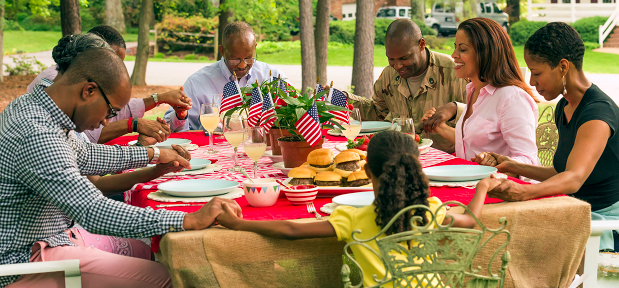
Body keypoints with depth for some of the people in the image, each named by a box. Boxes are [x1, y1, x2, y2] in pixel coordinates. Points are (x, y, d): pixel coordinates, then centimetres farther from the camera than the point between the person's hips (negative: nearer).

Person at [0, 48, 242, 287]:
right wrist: (191, 221, -34)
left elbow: (81, 155, 21)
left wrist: (153, 154, 23)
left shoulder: (30, 105, 3)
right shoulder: (36, 135, -30)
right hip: (25, 260, -10)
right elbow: (94, 212, -34)